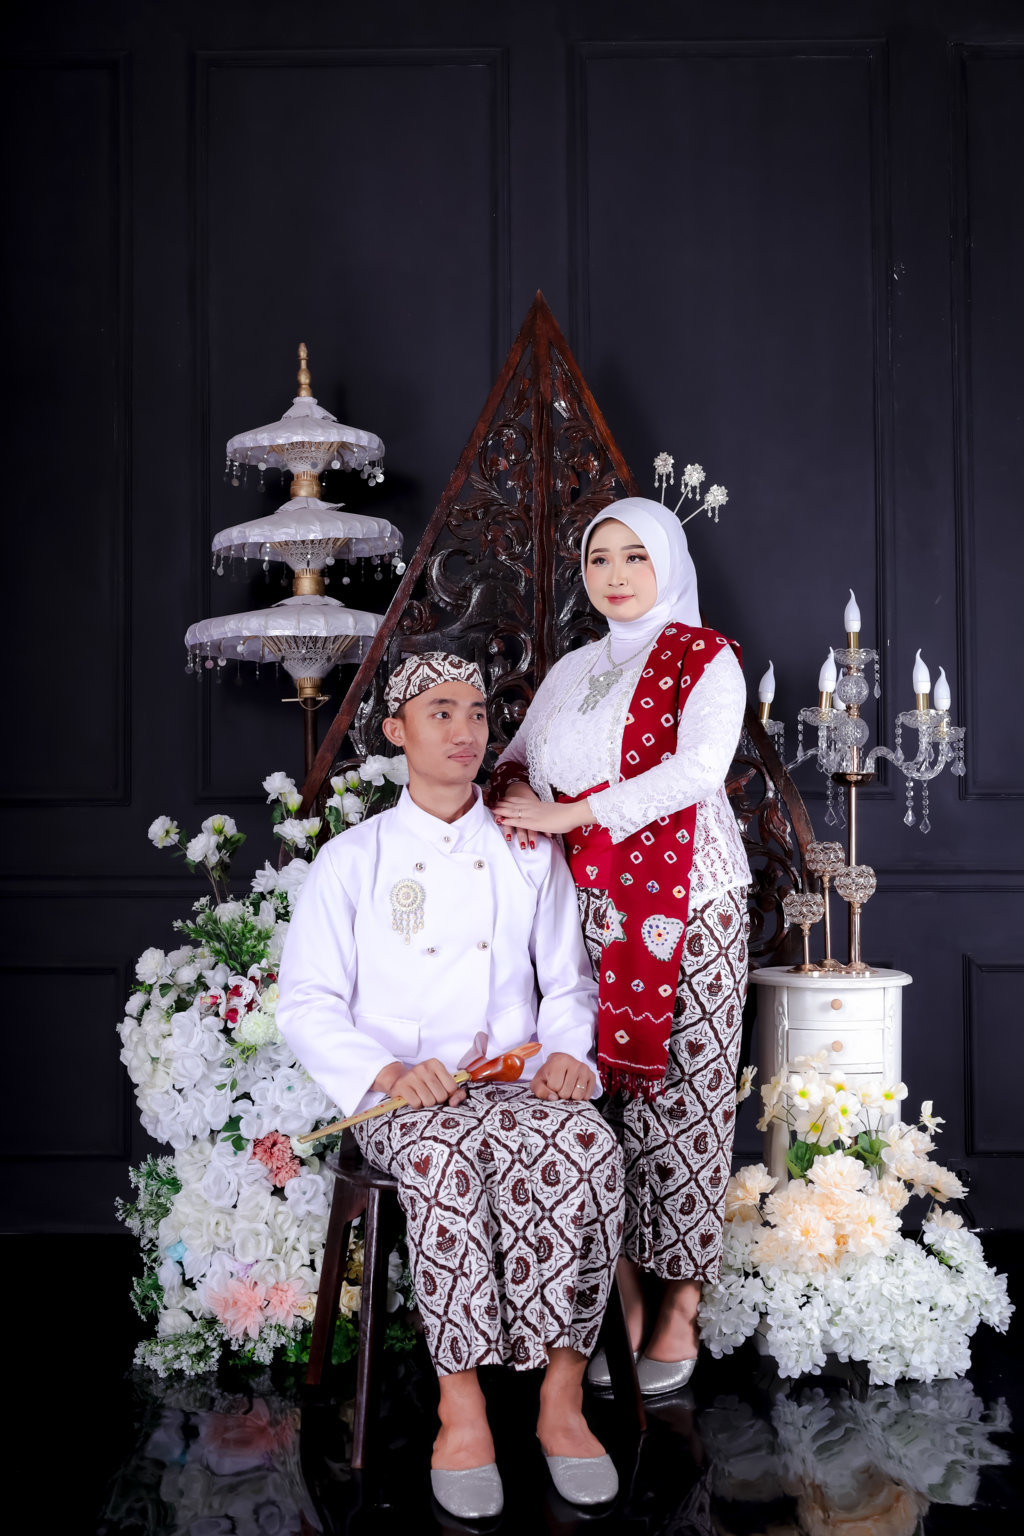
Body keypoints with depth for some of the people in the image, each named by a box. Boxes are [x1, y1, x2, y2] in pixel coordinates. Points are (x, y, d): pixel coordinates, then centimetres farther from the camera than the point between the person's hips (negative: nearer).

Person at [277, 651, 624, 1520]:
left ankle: (562, 1394, -23)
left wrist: (568, 1052, -5)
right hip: (405, 1094, -2)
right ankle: (461, 1401, -25)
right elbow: (308, 1005, 3)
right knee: (447, 1161, -37)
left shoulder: (530, 854, 17)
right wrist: (391, 1072, -15)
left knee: (586, 1148, -33)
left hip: (519, 1079, 2)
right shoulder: (352, 860, 9)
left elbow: (569, 981, 18)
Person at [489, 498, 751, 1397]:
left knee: (677, 1093, -4)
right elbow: (518, 756, 21)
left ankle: (681, 1307, 5)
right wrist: (514, 792, -4)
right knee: (602, 1089, 3)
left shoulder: (705, 657, 1)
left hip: (684, 903, -5)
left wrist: (572, 812, -14)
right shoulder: (573, 671, 20)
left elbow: (697, 768, -13)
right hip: (590, 909, 5)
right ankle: (622, 1295, 12)